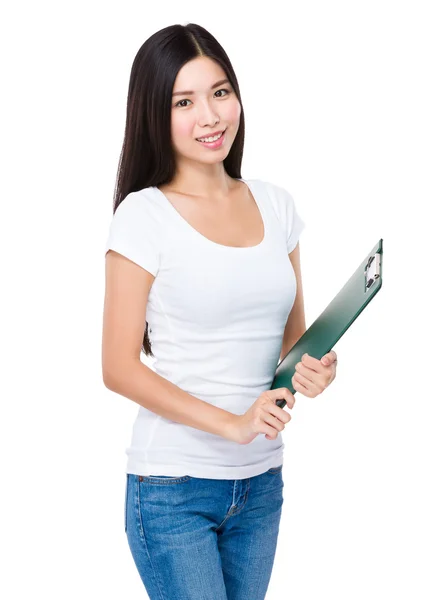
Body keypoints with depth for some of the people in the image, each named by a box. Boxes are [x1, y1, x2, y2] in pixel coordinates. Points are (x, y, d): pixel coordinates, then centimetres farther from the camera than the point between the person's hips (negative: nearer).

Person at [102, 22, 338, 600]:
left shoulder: (275, 205, 5)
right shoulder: (144, 216, -9)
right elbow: (119, 367, -11)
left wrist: (315, 368, -9)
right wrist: (231, 423, -20)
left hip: (262, 481, 5)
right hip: (173, 487, -5)